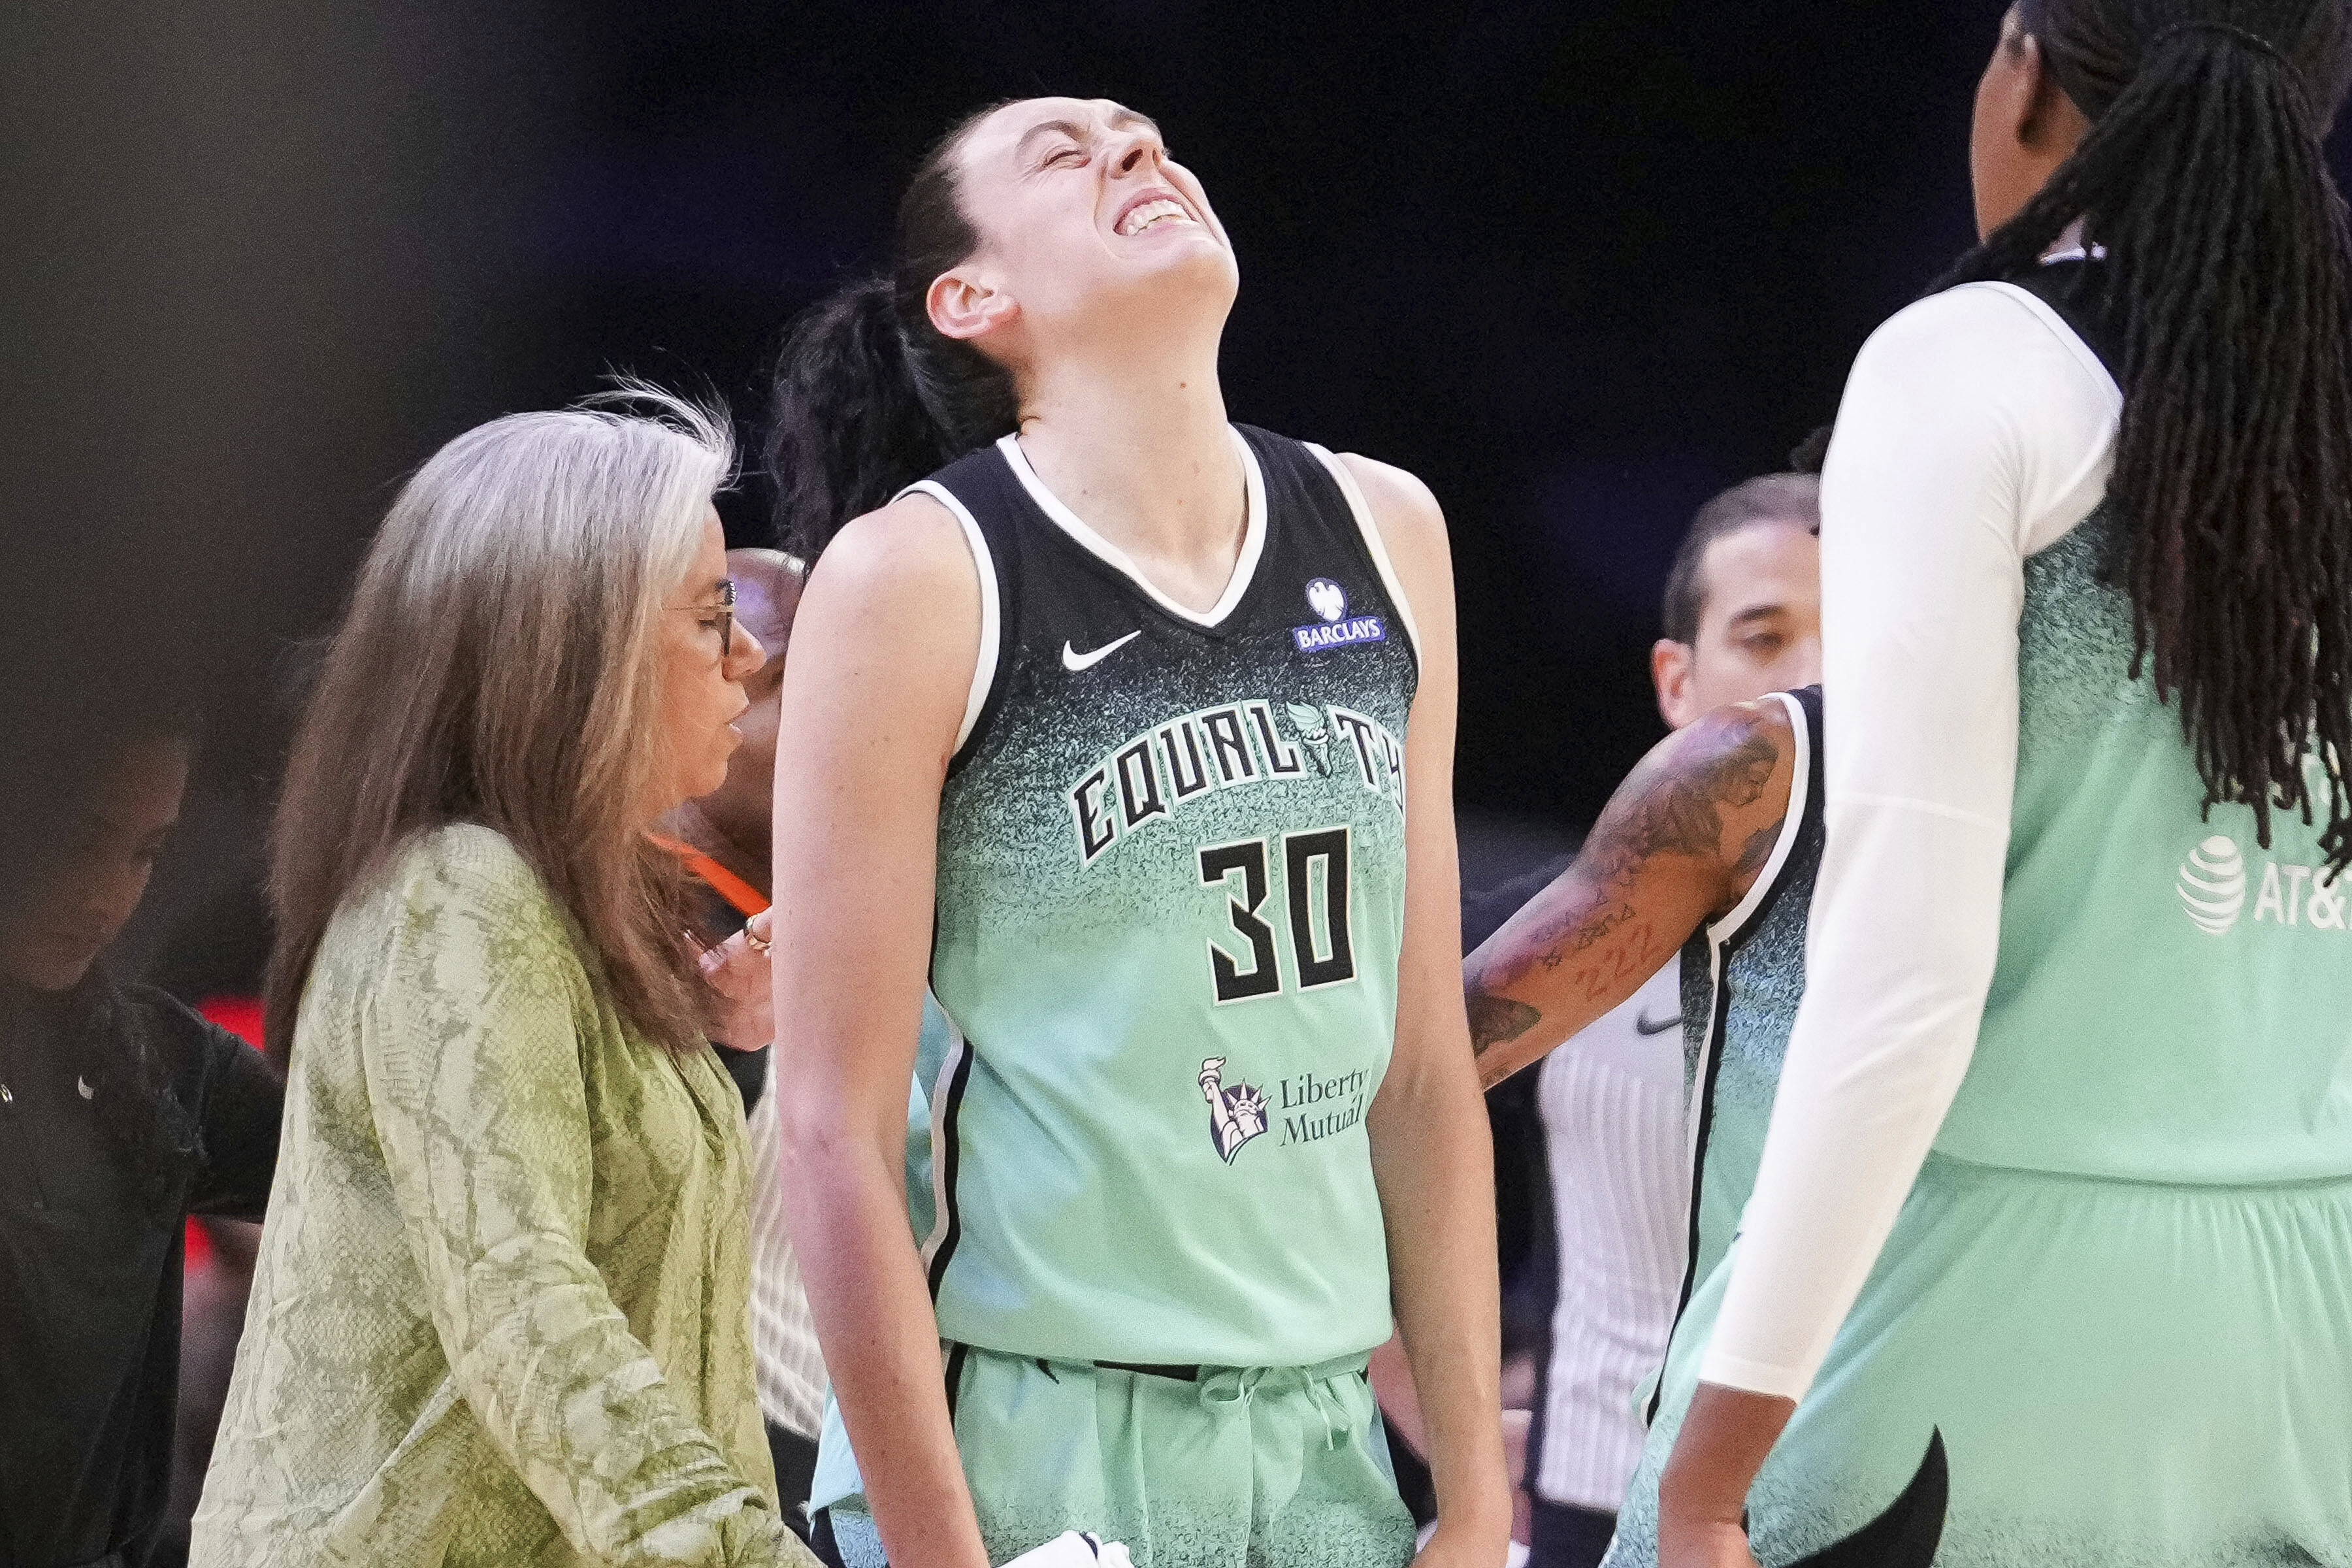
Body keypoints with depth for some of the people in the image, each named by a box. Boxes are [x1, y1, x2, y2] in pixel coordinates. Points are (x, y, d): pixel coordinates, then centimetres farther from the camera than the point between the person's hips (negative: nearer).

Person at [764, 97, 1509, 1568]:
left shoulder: (1380, 534, 10)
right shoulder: (916, 576, -5)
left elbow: (1427, 1065, 13)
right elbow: (837, 1131, -8)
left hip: (1321, 1442, 5)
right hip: (1017, 1443, -4)